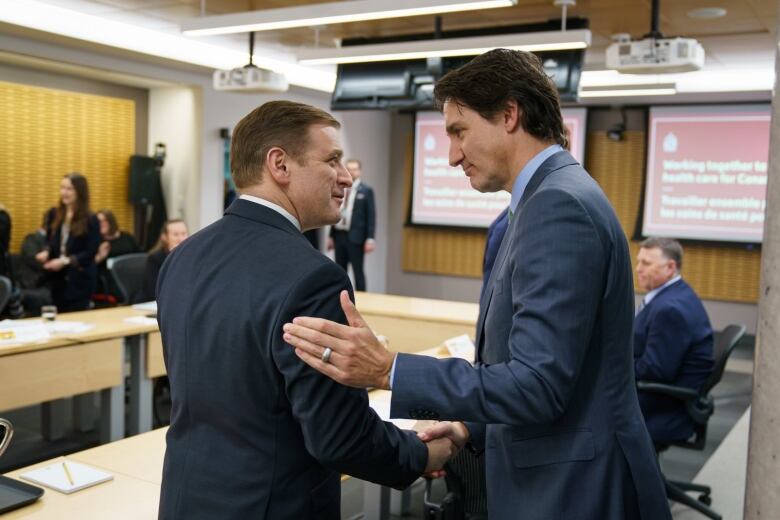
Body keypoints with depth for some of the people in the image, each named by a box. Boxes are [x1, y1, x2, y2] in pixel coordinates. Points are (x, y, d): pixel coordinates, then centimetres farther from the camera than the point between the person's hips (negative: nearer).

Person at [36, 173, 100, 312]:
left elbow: (91, 253, -12)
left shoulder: (90, 220, -10)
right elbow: (50, 241, 16)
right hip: (57, 277, 5)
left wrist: (65, 261, -22)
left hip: (80, 279, -5)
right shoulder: (54, 214, 5)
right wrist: (46, 252, -7)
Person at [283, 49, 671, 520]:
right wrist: (475, 428, 10)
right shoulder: (559, 198, 10)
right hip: (559, 480, 9)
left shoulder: (559, 205, -22)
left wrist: (388, 370, -29)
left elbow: (538, 383, -27)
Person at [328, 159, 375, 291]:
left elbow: (371, 216, -6)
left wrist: (370, 238, -14)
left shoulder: (366, 190, -2)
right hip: (339, 235, 5)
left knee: (358, 271, 0)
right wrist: (331, 236, 12)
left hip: (355, 237, -5)